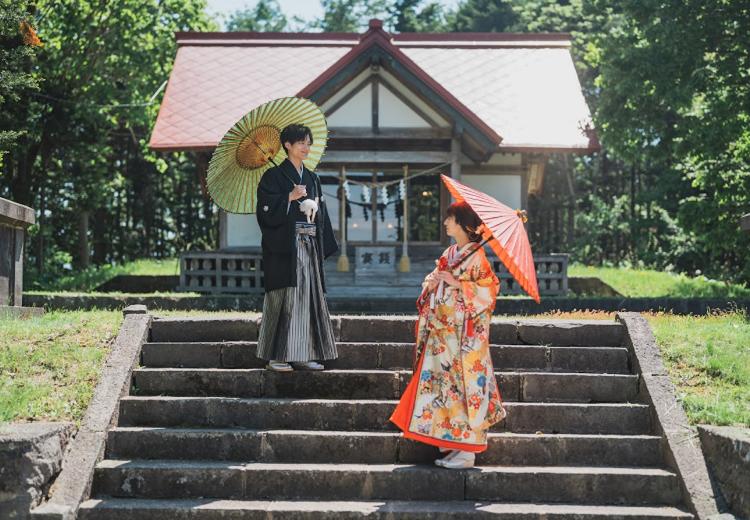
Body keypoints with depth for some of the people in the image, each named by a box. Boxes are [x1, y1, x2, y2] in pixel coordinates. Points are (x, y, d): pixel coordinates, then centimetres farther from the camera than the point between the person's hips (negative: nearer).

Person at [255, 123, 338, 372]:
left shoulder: (312, 179, 17)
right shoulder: (273, 176, -2)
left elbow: (321, 215, 18)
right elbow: (266, 210, -11)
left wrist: (323, 247, 9)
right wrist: (290, 198, -19)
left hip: (309, 247, 6)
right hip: (284, 247, -6)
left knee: (308, 297, 5)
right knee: (283, 299, -7)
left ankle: (303, 354, 10)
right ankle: (276, 356, -3)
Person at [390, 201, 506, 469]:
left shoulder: (476, 256, -8)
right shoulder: (449, 253, 14)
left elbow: (488, 290, -15)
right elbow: (430, 285, 18)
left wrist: (455, 283, -19)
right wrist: (432, 283, -5)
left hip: (464, 335, -8)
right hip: (441, 331, 8)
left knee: (463, 385, -5)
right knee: (441, 384, 8)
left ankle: (466, 451, 0)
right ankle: (451, 444, 16)